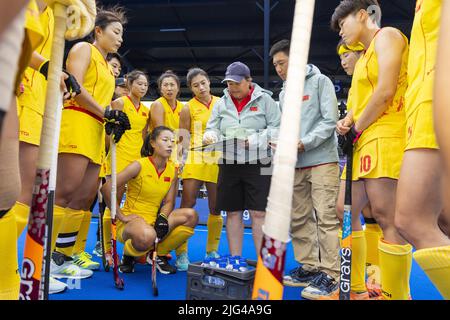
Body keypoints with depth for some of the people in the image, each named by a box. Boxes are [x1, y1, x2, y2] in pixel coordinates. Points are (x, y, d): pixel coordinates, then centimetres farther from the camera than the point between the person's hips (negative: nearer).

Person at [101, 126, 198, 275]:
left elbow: (169, 202, 4)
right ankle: (128, 256, -1)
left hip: (154, 220, 5)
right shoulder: (139, 165, -13)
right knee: (147, 236, -40)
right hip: (131, 220, -5)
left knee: (191, 216, -17)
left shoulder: (173, 170, 3)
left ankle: (158, 255, 1)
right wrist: (121, 216, -14)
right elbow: (106, 188, -16)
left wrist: (162, 218, -17)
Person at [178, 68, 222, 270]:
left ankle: (212, 251, 19)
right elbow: (183, 139, 2)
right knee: (187, 205, -8)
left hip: (218, 160, 3)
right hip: (195, 160, -3)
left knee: (216, 208, 6)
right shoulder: (188, 108, 1)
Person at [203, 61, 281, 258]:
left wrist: (254, 141, -15)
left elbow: (277, 129, -4)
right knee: (233, 213, 8)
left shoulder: (264, 99, 1)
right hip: (229, 164, 4)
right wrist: (210, 136, -12)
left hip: (258, 164, -4)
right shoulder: (221, 103, 12)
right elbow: (212, 129, 11)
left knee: (259, 213, -4)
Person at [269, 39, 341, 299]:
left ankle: (329, 274, 1)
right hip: (295, 164, 7)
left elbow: (330, 120, -9)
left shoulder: (320, 82, 0)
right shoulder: (283, 92, 18)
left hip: (322, 160, -6)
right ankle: (309, 267, 18)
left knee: (325, 217, -6)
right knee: (299, 218, 8)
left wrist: (303, 143, -16)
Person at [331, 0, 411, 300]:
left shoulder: (387, 35, 1)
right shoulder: (366, 55, 28)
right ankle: (356, 289, 15)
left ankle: (396, 294, -5)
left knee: (386, 216, -13)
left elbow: (385, 91, -13)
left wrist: (357, 129, -6)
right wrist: (348, 123, 3)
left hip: (386, 135, -10)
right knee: (346, 211, 7)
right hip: (364, 141, 10)